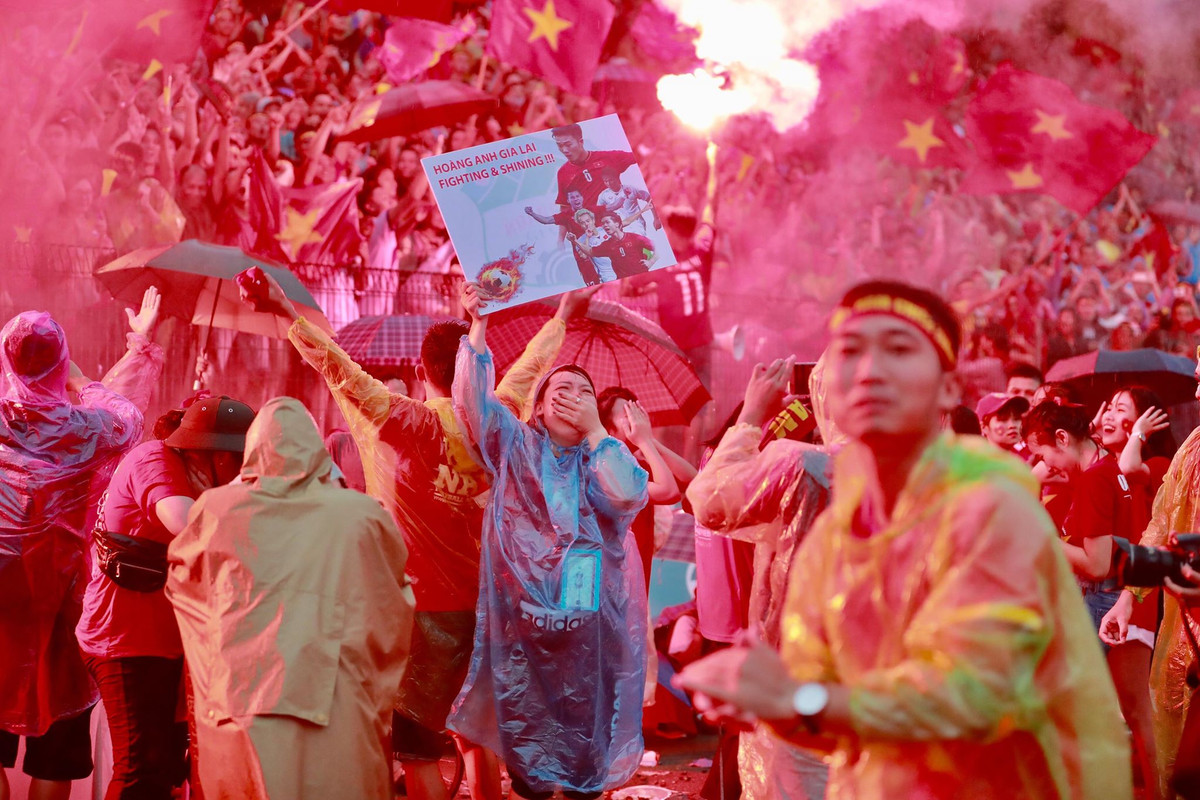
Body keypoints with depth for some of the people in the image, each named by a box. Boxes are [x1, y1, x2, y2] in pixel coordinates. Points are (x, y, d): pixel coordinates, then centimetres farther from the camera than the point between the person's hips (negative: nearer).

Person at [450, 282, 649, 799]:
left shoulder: (602, 458, 11)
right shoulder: (514, 447, 10)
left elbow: (628, 496, -11)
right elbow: (473, 399, -5)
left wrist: (594, 430, -4)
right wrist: (478, 328, -14)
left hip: (589, 624, 1)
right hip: (521, 618, -1)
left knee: (585, 735, 3)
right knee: (526, 729, 3)